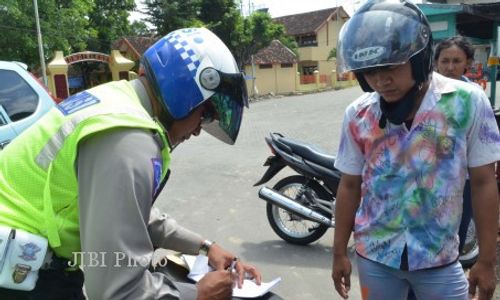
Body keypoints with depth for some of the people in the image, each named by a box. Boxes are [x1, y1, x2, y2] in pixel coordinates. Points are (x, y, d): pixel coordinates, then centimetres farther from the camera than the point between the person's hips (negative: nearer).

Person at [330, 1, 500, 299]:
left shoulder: (468, 102, -11)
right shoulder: (358, 115, -6)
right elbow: (350, 186, 2)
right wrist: (339, 253, 6)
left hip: (439, 259, -1)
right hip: (373, 256, 2)